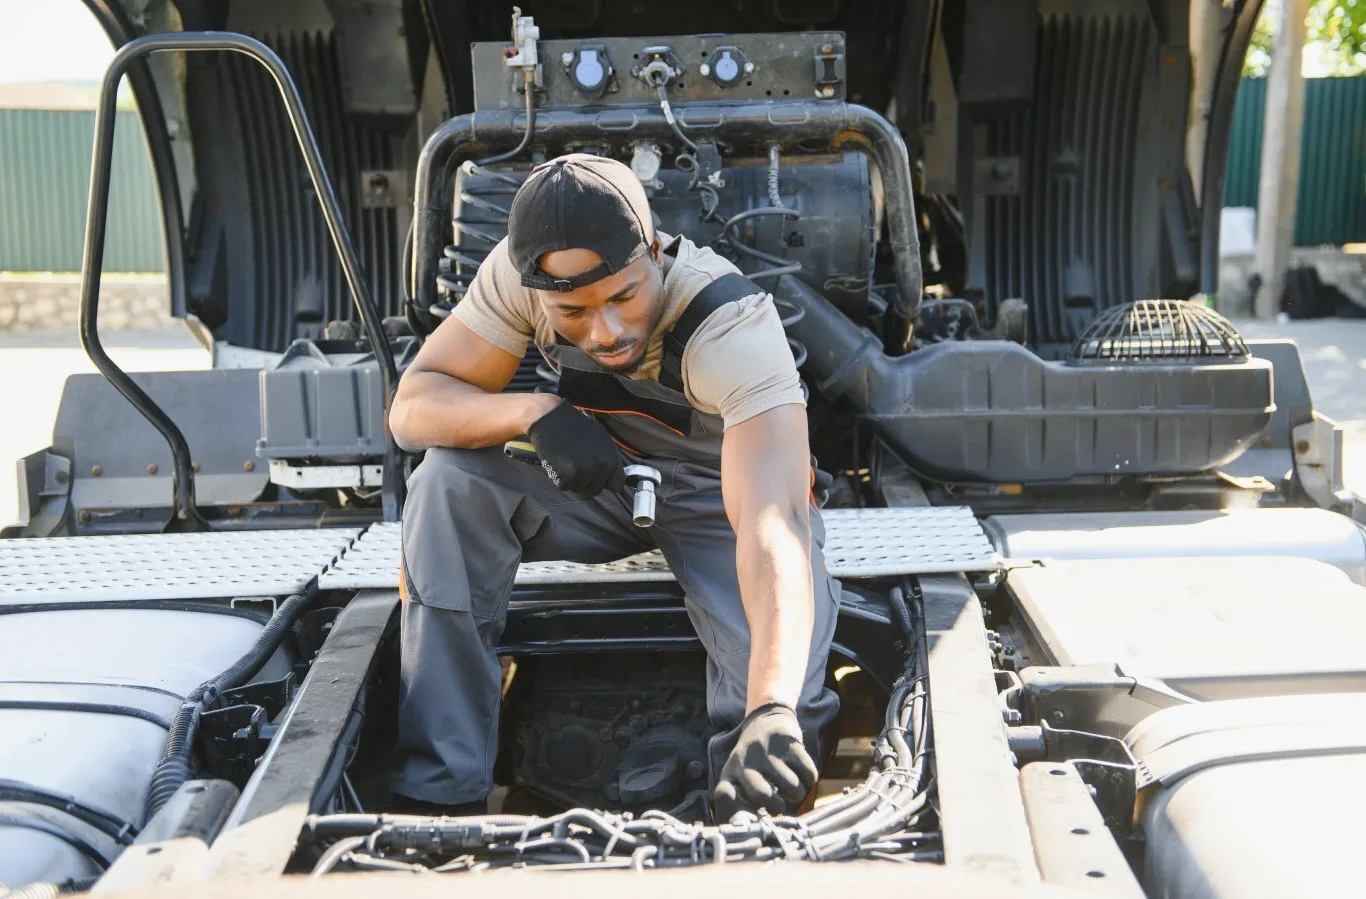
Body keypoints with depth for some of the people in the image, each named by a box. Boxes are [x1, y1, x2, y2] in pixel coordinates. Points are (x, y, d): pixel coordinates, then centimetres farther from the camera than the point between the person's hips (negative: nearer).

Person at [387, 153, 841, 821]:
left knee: (782, 706, -29)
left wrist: (772, 710, -64)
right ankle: (442, 792, -16)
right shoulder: (519, 274, -22)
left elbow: (773, 524, -49)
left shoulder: (735, 329, -36)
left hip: (722, 495, -3)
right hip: (603, 480, 4)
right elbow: (413, 405, -19)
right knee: (448, 483, -24)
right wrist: (533, 411, -40)